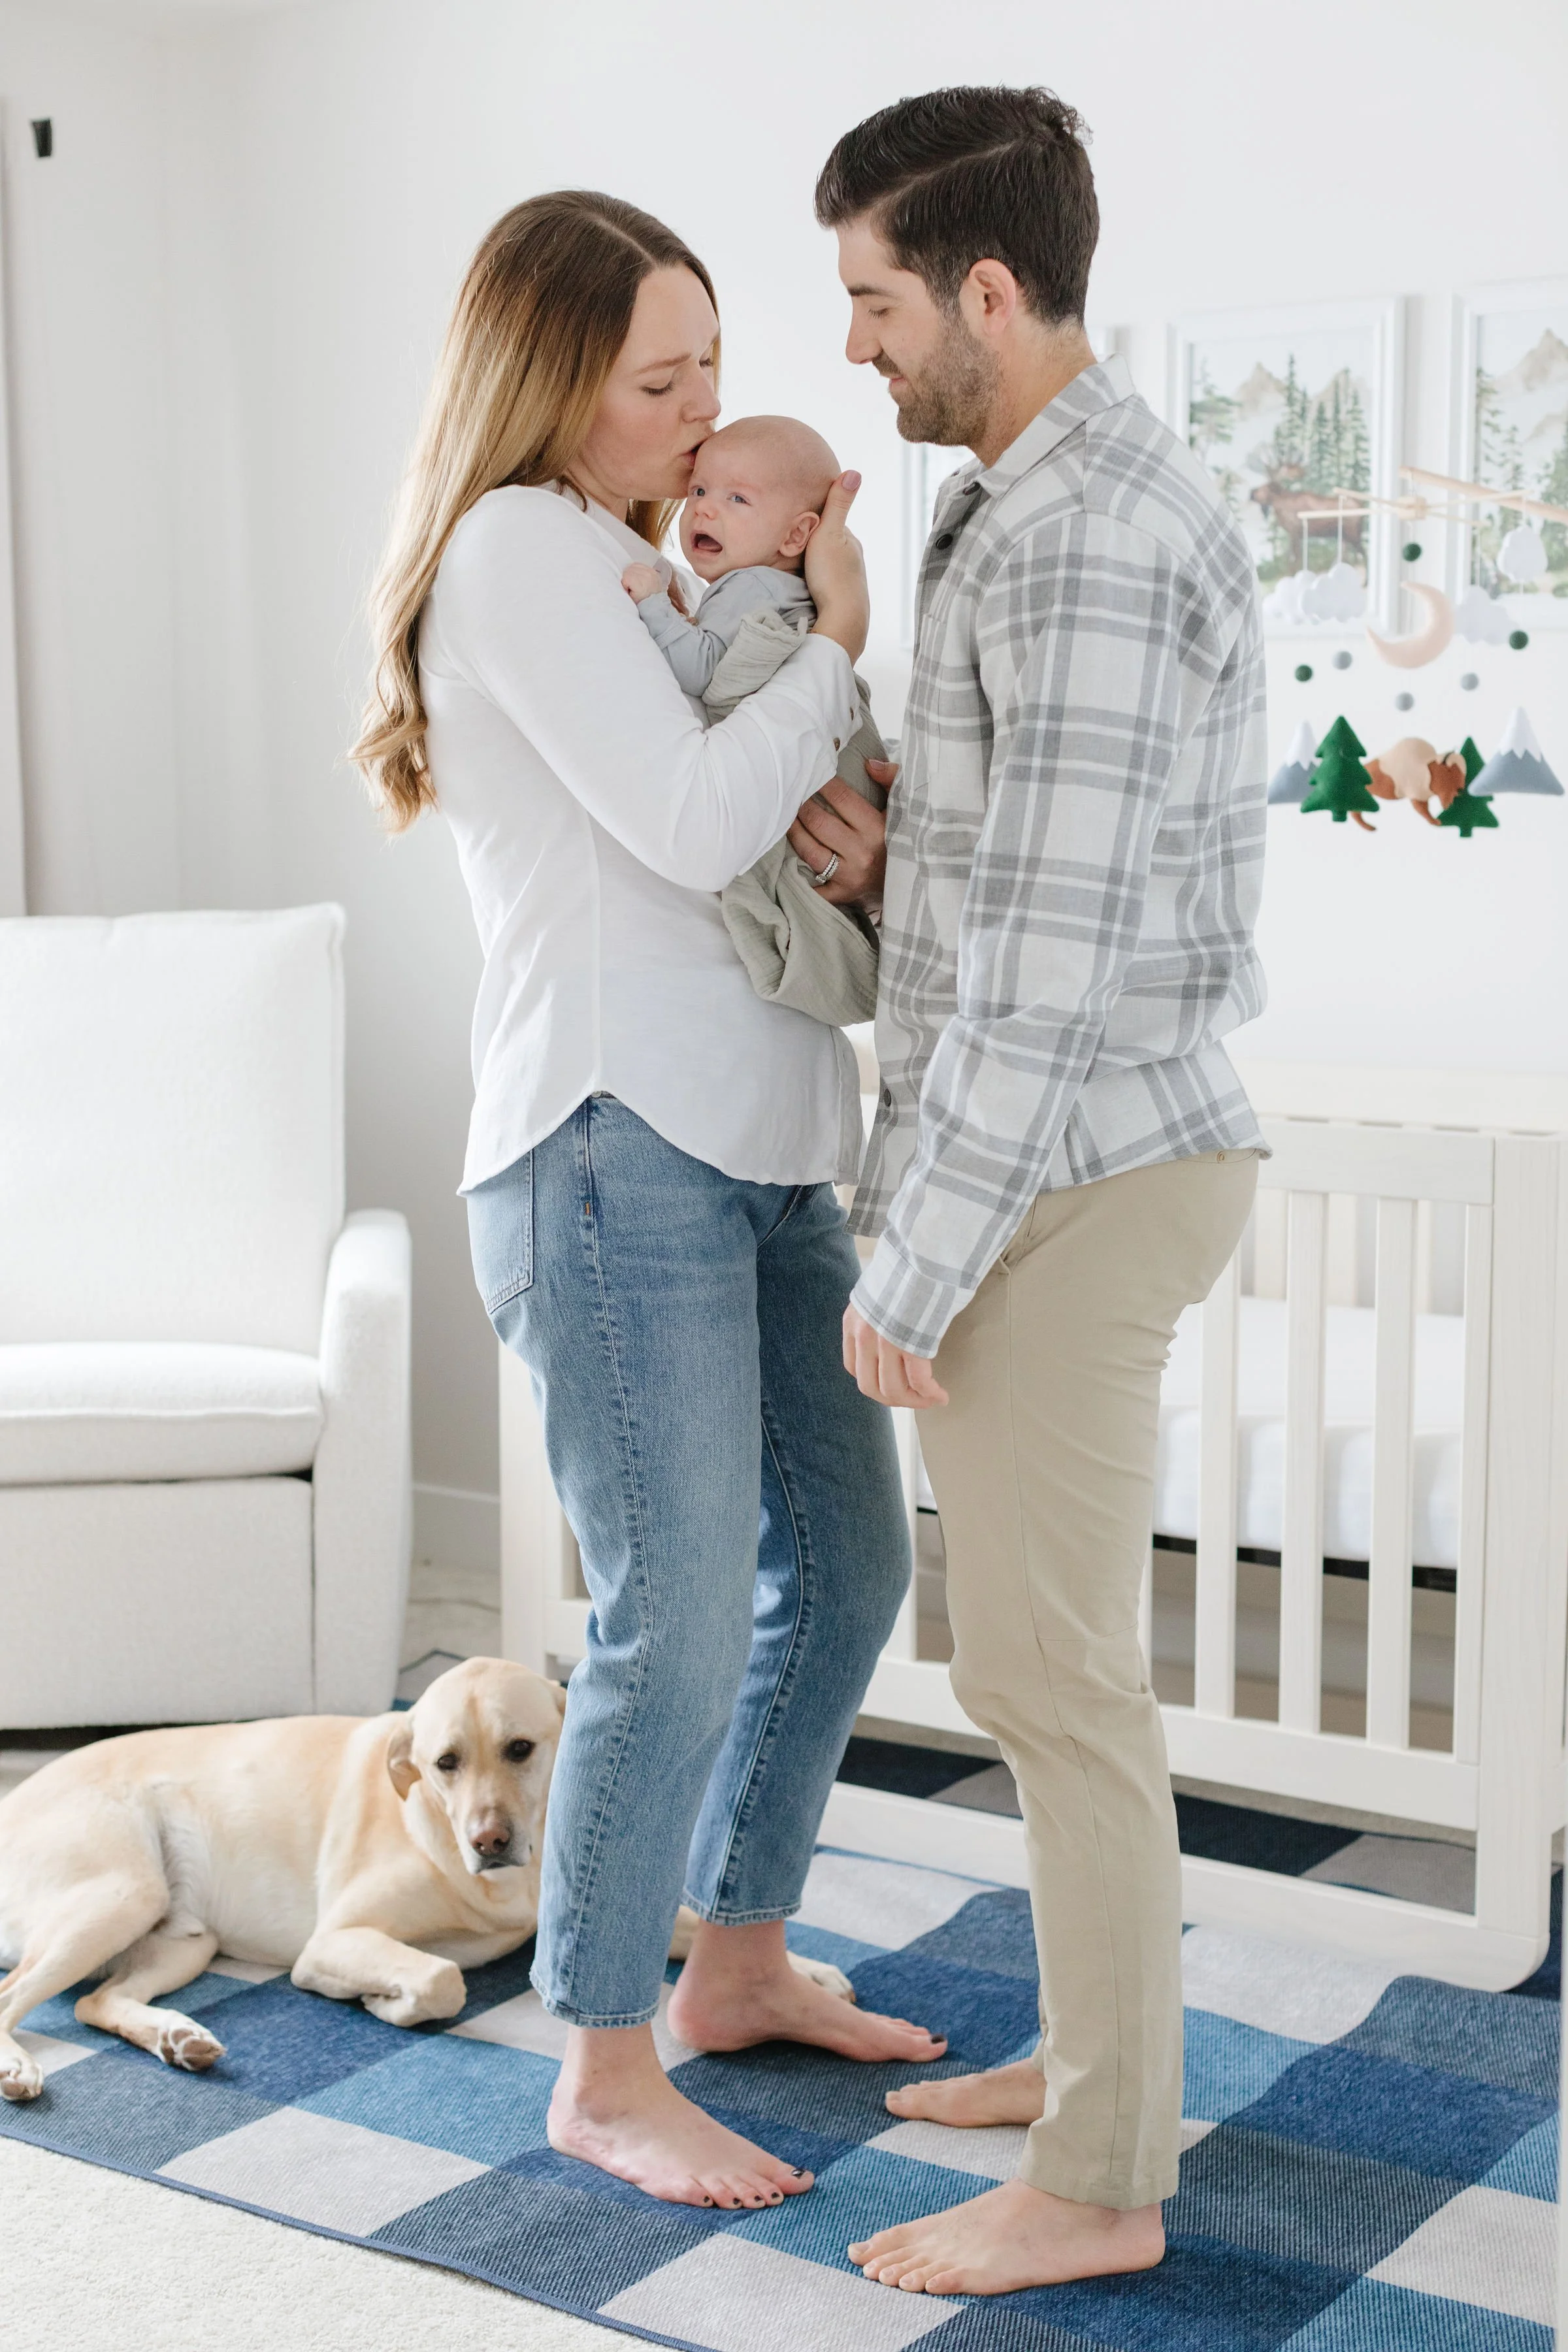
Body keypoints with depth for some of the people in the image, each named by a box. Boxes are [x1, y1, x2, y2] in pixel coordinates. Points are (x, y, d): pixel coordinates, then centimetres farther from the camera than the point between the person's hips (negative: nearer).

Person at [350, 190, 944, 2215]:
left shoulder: (628, 572, 22)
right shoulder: (515, 547, -8)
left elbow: (752, 834, 21)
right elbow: (685, 825, -18)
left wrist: (849, 844, -2)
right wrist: (834, 641, -4)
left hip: (756, 1145, 10)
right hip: (612, 1149, -10)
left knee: (844, 1566, 15)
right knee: (676, 1624, -7)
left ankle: (735, 1965, 31)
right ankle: (604, 2077, 10)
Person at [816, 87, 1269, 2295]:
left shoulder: (1087, 554, -21)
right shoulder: (1090, 501, 13)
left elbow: (1046, 957, -24)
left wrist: (910, 1271, -19)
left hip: (1060, 1181, -10)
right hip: (1090, 1154, 10)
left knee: (1046, 1672, -1)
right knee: (1052, 1639, 18)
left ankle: (1097, 2180, 12)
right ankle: (1098, 2047, 33)